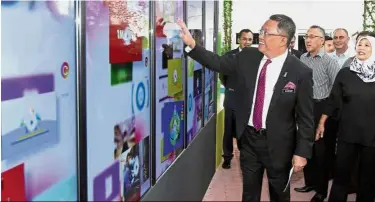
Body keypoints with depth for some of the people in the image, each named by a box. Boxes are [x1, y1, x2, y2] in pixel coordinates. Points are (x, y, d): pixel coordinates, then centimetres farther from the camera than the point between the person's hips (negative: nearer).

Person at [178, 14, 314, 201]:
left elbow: (305, 117, -13)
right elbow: (218, 62, 2)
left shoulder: (300, 72, -17)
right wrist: (191, 44, -11)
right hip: (249, 138, 4)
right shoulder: (248, 57, -4)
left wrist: (302, 152, -11)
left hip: (277, 143, -4)